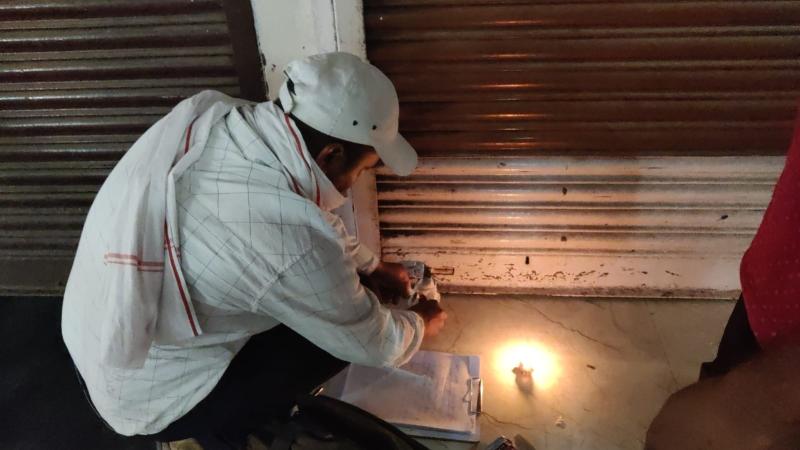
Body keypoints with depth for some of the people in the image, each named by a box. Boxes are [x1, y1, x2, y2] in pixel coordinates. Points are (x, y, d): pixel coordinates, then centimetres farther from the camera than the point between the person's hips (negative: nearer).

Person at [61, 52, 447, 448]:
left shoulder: (214, 114, -13)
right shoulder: (290, 243, -35)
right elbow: (373, 345, -16)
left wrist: (372, 266, 16)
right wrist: (421, 323, 6)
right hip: (148, 399, -7)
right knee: (341, 330, -6)